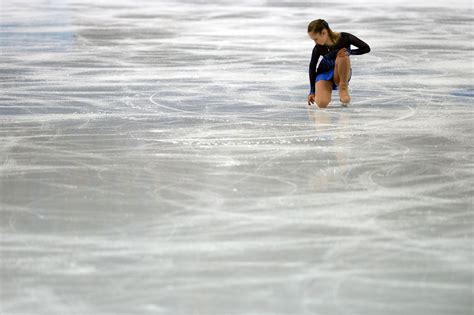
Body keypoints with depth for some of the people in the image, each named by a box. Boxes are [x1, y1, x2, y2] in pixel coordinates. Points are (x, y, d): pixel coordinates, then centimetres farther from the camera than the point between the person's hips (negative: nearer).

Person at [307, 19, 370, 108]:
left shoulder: (344, 38, -17)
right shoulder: (318, 48, -13)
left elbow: (366, 48, -13)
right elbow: (312, 67, 0)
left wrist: (349, 51, -28)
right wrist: (312, 91, -1)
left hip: (341, 74, -2)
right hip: (324, 74, 2)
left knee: (343, 56, -35)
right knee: (321, 103, -26)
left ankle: (343, 88, -21)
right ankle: (328, 90, 11)